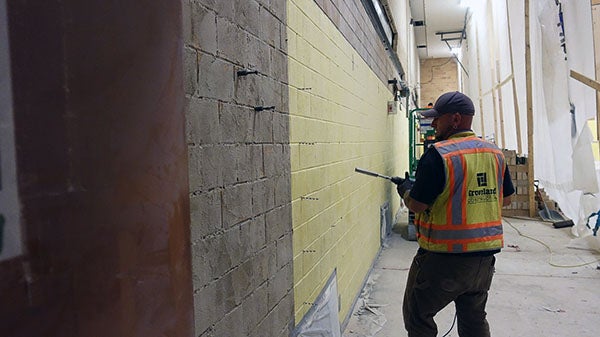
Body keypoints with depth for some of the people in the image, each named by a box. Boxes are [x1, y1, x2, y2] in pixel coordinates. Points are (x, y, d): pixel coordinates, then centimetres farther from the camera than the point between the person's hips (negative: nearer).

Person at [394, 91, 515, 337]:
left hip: (444, 258, -7)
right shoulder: (495, 153, 5)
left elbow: (416, 205, -16)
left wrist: (406, 189, 4)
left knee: (417, 317, 11)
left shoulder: (437, 155, -17)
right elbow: (505, 199, 15)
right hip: (485, 257, 7)